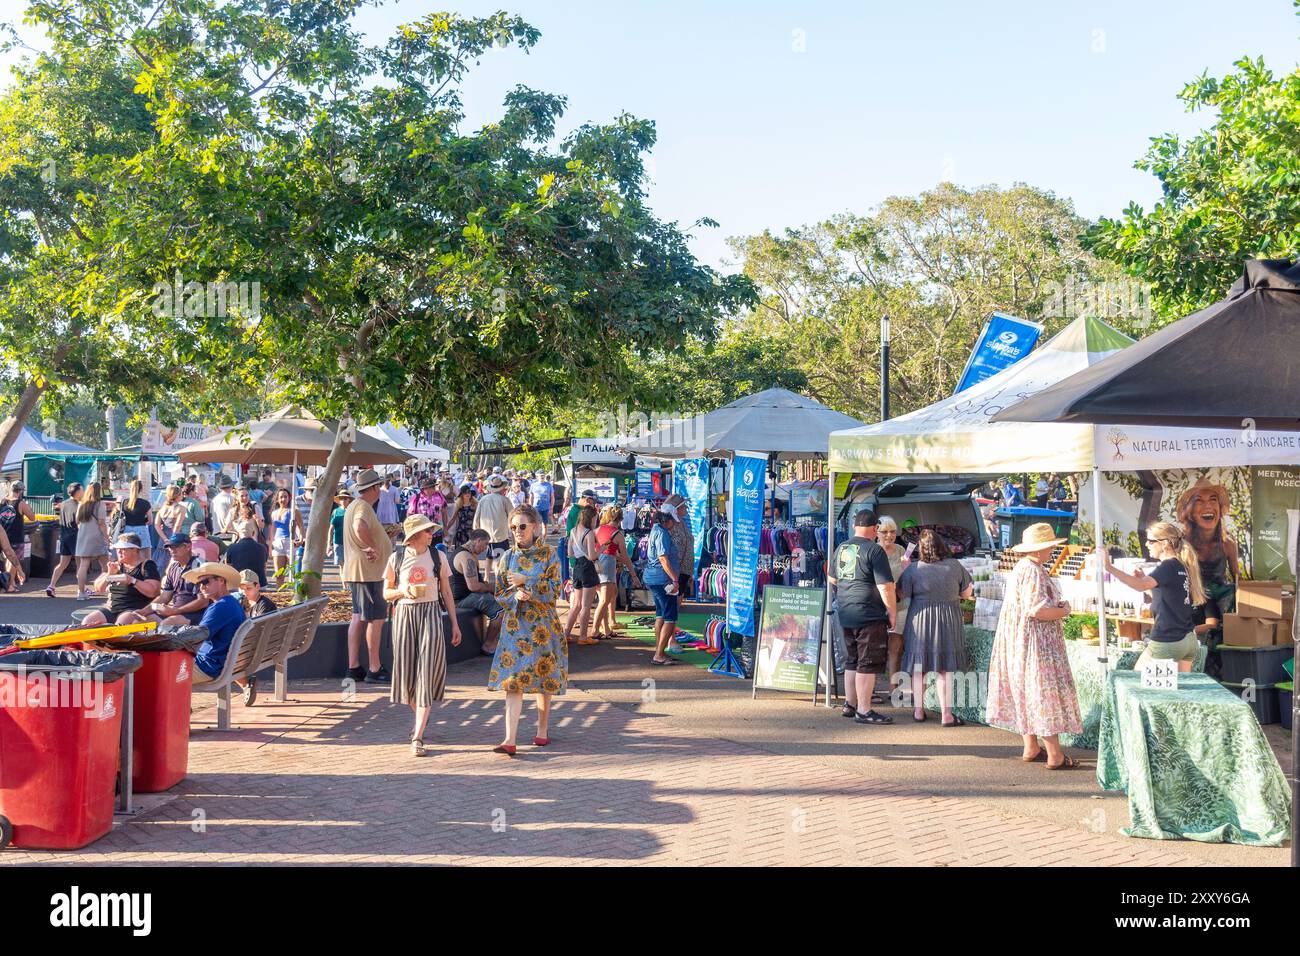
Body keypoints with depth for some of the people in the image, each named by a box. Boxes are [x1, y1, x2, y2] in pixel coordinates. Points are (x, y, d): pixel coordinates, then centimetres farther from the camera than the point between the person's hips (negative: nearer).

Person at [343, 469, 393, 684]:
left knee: (359, 617, 12)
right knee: (376, 618, -6)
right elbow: (360, 528, -36)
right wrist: (372, 547, -24)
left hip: (356, 570, 11)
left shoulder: (355, 505, 17)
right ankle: (375, 670, -3)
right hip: (368, 571, -11)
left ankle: (353, 667, 16)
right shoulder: (363, 507, -16)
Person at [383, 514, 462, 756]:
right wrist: (404, 591, -13)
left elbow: (446, 592, 9)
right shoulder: (396, 559, 1)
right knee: (406, 671, 6)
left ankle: (417, 737, -8)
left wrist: (455, 624, 8)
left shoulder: (438, 557, 3)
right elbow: (387, 593, 9)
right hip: (404, 615, 1)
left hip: (430, 614, -1)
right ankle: (421, 718, 35)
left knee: (426, 673, -8)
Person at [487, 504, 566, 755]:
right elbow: (500, 594, 7)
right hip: (515, 625, 2)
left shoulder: (549, 554, -3)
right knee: (512, 682, -7)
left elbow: (553, 590, -10)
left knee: (544, 679, 8)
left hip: (542, 624, -2)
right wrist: (516, 595, -13)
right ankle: (510, 740, -10)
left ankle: (542, 730, 26)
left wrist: (526, 582, -15)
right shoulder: (508, 557, 6)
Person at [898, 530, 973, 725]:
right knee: (945, 669, 7)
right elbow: (967, 593, 1)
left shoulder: (913, 569, -12)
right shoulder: (955, 566, -7)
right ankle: (946, 714, 6)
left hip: (920, 621, 0)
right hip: (948, 620, 0)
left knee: (918, 667, 14)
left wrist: (903, 568, 9)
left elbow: (901, 595, -4)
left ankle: (918, 710, 21)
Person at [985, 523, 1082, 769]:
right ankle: (1055, 755, -1)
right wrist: (1063, 610, -10)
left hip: (1019, 641, 11)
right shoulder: (1033, 572, -20)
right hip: (1035, 642, -10)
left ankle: (1031, 748, 22)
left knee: (1027, 693, 14)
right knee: (1046, 693, -5)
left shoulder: (1021, 568, 13)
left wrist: (1058, 606, 7)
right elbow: (1037, 610, -27)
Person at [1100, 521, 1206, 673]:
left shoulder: (1168, 566, -14)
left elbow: (1141, 586, -31)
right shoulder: (1183, 566, 12)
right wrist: (1144, 578, 8)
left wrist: (1109, 567, -37)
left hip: (1168, 642, -8)